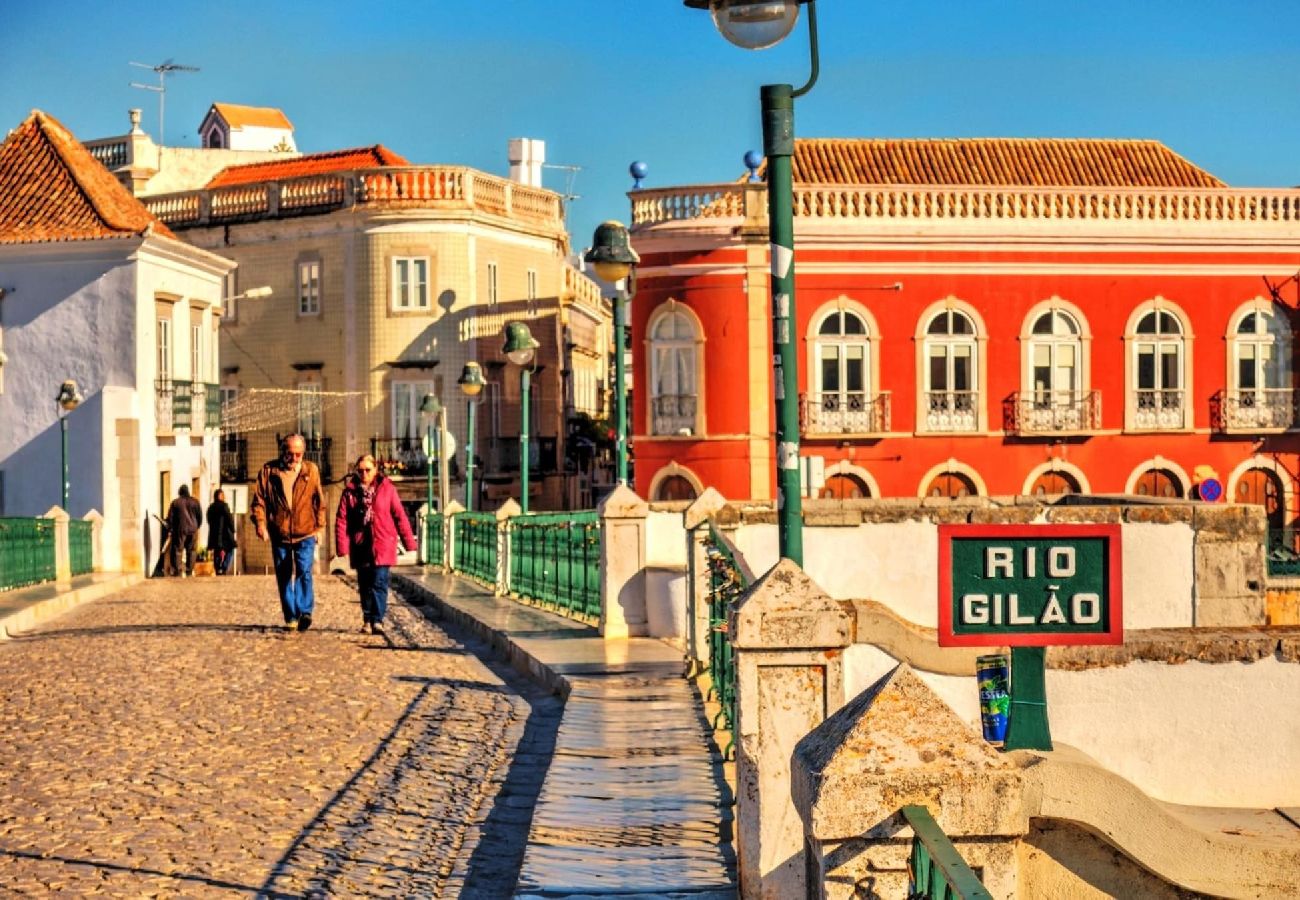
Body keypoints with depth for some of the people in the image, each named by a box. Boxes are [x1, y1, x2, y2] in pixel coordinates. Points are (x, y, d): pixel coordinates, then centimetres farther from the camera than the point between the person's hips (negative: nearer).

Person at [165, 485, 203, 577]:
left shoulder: (175, 502, -2)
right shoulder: (195, 502, 5)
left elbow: (170, 517, 0)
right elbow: (200, 516, 8)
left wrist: (170, 528, 12)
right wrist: (197, 527, 21)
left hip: (180, 529, -3)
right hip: (192, 529, 3)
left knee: (177, 550, 1)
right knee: (191, 550, 8)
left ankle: (177, 570, -7)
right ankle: (189, 570, 6)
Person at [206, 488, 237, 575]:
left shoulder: (211, 507, 9)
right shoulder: (224, 506, -10)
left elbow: (209, 521, 13)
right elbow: (229, 519, -10)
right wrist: (233, 530, 2)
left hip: (214, 533, 6)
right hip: (225, 533, -6)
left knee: (216, 552, 10)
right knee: (229, 551, 3)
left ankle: (217, 570, 7)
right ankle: (223, 569, -9)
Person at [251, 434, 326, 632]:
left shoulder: (311, 470, 4)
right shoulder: (268, 471, 1)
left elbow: (319, 501, 9)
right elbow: (258, 499, 1)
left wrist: (319, 526, 6)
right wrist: (260, 523, -11)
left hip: (305, 534, -1)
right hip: (279, 534, 1)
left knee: (303, 571, -17)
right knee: (284, 576, 7)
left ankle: (305, 611, -6)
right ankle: (290, 616, 16)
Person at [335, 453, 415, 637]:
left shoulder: (387, 489, 1)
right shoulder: (350, 492, 4)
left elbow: (399, 516, 3)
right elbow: (341, 520, 1)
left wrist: (408, 541, 2)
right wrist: (342, 546, -7)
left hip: (382, 545, -2)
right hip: (360, 546, 2)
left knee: (379, 582, -10)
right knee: (364, 585, 11)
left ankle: (378, 620, -11)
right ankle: (367, 620, 22)